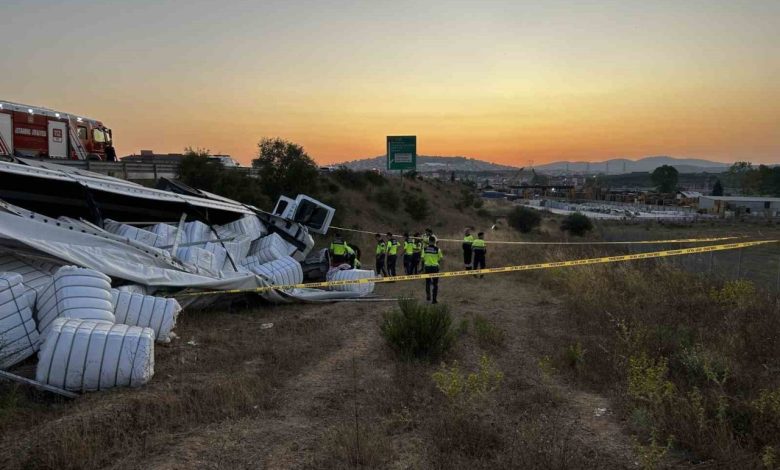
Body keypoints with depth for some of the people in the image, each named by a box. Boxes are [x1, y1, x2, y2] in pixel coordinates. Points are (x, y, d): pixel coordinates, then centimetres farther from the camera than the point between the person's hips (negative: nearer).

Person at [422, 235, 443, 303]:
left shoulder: (425, 249, -5)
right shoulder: (437, 249, -10)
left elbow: (423, 259, -1)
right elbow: (441, 258, -2)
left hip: (427, 266, 2)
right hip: (435, 267, -2)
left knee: (427, 282, 20)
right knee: (435, 284, 8)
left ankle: (428, 295, 17)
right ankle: (434, 299, 8)